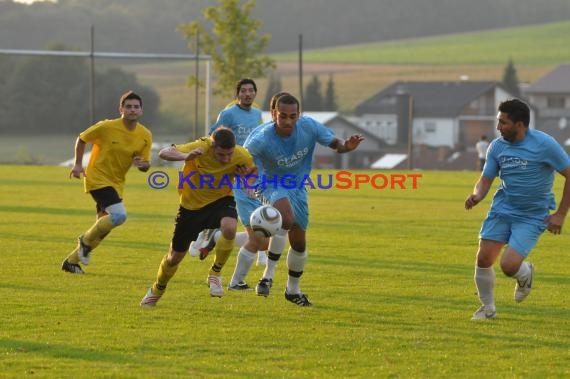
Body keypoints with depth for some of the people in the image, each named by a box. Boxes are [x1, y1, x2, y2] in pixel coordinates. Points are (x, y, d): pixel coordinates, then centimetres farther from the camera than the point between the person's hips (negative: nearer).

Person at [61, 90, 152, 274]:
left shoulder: (145, 135, -3)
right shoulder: (107, 127, -16)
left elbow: (146, 166, 3)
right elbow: (82, 139, -1)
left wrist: (142, 164, -20)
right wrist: (78, 164, -7)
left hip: (116, 183, 6)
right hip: (97, 178, -6)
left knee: (103, 227, 9)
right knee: (119, 215, -25)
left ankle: (71, 260, 25)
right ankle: (86, 240, -2)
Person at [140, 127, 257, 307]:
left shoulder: (241, 156, -21)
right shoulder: (199, 148, -28)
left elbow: (254, 171, 1)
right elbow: (163, 153, -30)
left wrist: (248, 175, -24)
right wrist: (185, 156, -50)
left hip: (220, 201, 1)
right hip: (192, 205, -1)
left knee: (229, 228, -35)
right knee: (175, 256, 9)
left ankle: (215, 273, -11)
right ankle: (157, 290, 40)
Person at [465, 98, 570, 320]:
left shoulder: (544, 144, -16)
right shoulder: (497, 146, -1)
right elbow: (486, 179, 7)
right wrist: (477, 195, -17)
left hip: (533, 216, -5)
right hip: (502, 209, 5)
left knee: (509, 266, -17)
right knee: (483, 258, -5)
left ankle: (525, 274, 22)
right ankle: (488, 308, 17)